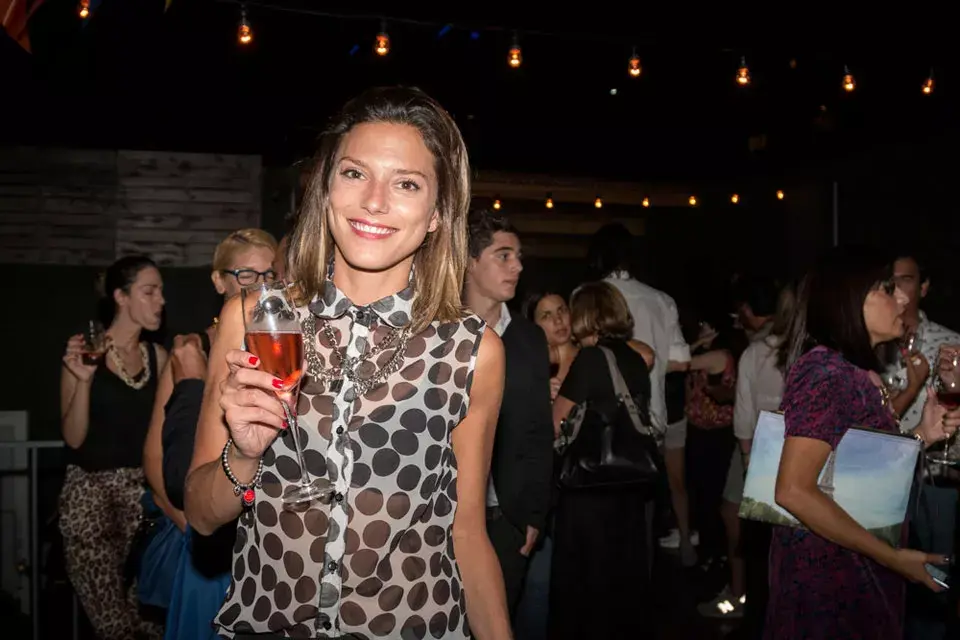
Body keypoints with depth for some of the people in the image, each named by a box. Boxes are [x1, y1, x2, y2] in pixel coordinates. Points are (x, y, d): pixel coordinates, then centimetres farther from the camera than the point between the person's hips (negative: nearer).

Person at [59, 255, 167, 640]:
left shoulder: (158, 356, 8)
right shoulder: (83, 352, -3)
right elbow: (73, 437, -7)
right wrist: (84, 379, -20)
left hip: (142, 489, 3)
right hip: (90, 490, -3)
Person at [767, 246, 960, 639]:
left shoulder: (861, 373, 8)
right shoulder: (826, 372, -20)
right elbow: (794, 492, -28)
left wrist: (922, 435, 0)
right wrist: (893, 557, -22)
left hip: (861, 568, 9)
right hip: (827, 569, -9)